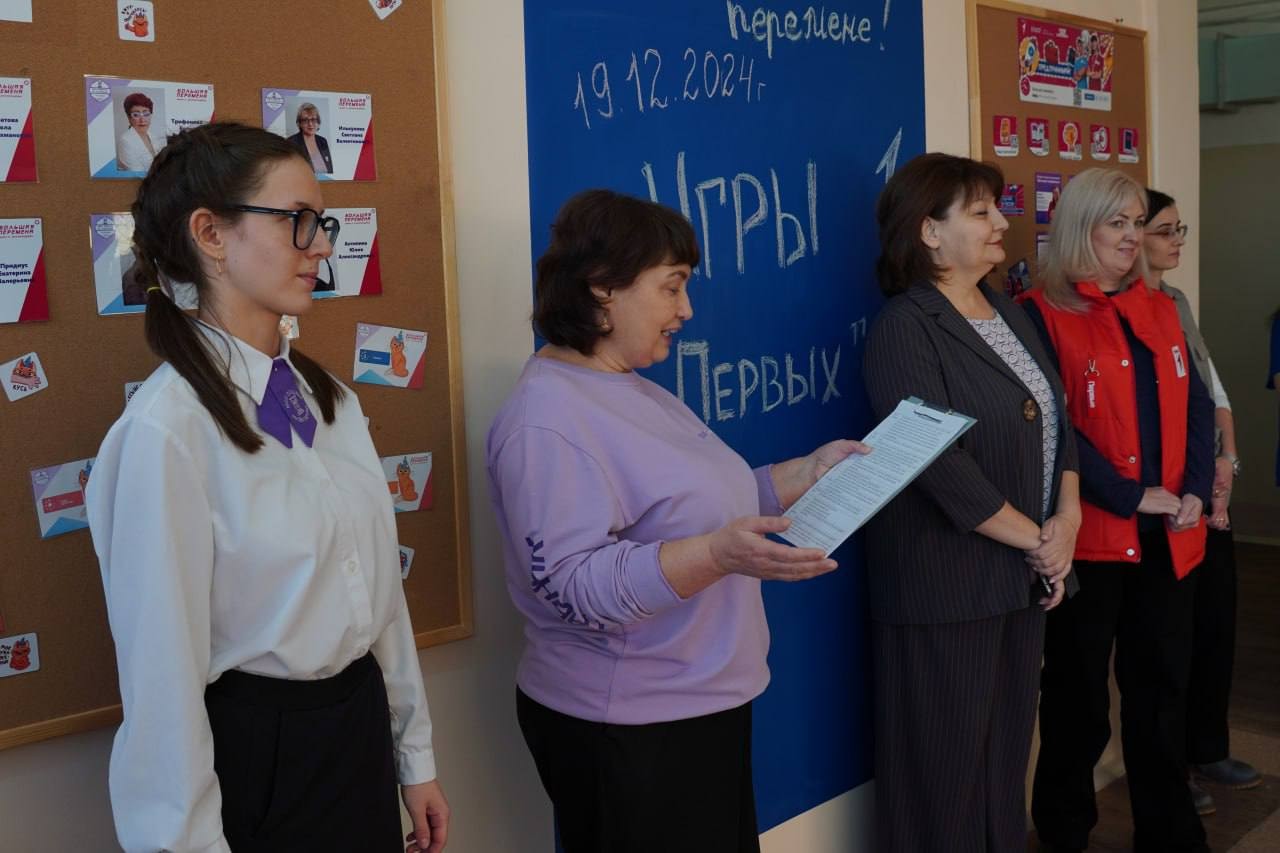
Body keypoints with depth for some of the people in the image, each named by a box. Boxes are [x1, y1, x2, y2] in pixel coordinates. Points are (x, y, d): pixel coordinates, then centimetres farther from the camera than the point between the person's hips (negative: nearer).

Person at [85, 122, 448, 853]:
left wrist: (414, 754, 11)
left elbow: (379, 587, 7)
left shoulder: (330, 399, 4)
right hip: (253, 755, -7)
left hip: (363, 730, 7)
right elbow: (162, 669, -18)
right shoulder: (168, 429, -20)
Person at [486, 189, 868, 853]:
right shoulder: (548, 420, -20)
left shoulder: (634, 392, 10)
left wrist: (809, 472, 9)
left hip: (701, 706, 9)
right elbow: (573, 586, -28)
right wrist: (719, 555, -37)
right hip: (625, 733, -9)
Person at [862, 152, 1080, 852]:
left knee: (1009, 741, 15)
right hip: (947, 582, -7)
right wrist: (1036, 539, -14)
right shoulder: (904, 328, -13)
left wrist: (1067, 519, -3)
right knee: (947, 756, 3)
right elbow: (941, 464, -21)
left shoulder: (1008, 314, 13)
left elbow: (1057, 419, 12)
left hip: (1024, 574, 7)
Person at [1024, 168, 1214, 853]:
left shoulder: (1159, 309, 13)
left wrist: (1195, 492, -4)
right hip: (1089, 535, -5)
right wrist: (1130, 497, -15)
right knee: (1078, 693, 8)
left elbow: (1196, 407, 11)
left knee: (1162, 688, 14)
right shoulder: (1041, 315, -8)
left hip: (1169, 537, 6)